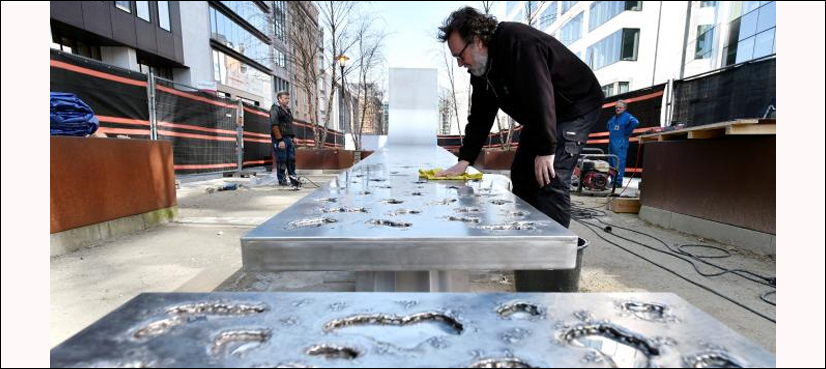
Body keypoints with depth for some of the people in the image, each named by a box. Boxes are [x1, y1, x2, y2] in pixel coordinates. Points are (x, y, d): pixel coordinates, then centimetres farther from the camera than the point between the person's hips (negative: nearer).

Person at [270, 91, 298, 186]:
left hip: (288, 138, 8)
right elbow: (274, 126, -16)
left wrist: (293, 136, 14)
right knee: (281, 160, -3)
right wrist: (280, 140, -21)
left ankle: (292, 175, 19)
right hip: (280, 139, -8)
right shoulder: (275, 109, -7)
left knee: (291, 158, 9)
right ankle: (282, 180, 5)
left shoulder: (287, 110, 19)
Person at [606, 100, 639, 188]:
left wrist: (627, 132, -15)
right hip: (611, 143, 9)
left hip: (620, 144, -9)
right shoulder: (614, 118, 18)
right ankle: (613, 181, 19)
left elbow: (635, 122, -23)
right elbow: (608, 124, 38)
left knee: (619, 162, -10)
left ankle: (618, 182, -10)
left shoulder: (627, 116, -5)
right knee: (612, 163, 11)